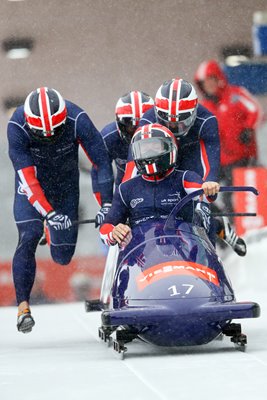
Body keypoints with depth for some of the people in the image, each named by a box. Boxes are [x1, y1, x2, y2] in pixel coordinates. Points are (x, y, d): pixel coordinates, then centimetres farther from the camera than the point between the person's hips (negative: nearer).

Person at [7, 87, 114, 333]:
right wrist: (49, 213, -42)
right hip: (32, 185, -1)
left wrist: (107, 204, -26)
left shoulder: (77, 120, -29)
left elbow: (102, 161, -20)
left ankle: (56, 235, 41)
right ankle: (23, 305, -12)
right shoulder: (17, 127, -30)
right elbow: (27, 178, -33)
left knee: (63, 256, 3)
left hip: (66, 181, 1)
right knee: (29, 238, -23)